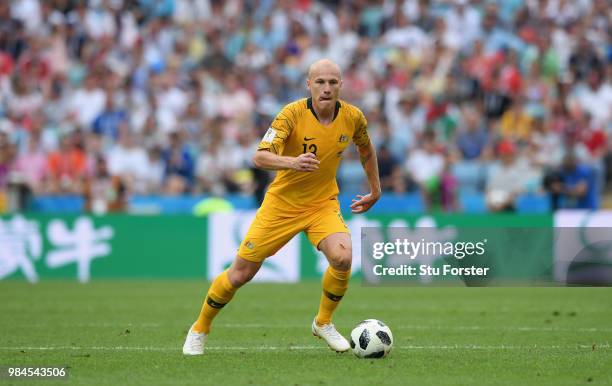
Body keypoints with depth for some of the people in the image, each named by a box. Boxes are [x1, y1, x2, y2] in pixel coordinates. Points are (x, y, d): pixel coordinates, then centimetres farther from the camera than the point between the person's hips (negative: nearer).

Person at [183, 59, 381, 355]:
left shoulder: (353, 117, -8)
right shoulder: (292, 114, -21)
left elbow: (367, 151, 15)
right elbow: (260, 157, -30)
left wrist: (375, 191, 19)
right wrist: (293, 162, -48)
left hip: (323, 203, 2)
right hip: (282, 203, -2)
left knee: (342, 257, -25)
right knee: (242, 272, 0)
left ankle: (323, 322, 1)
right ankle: (199, 330, 23)